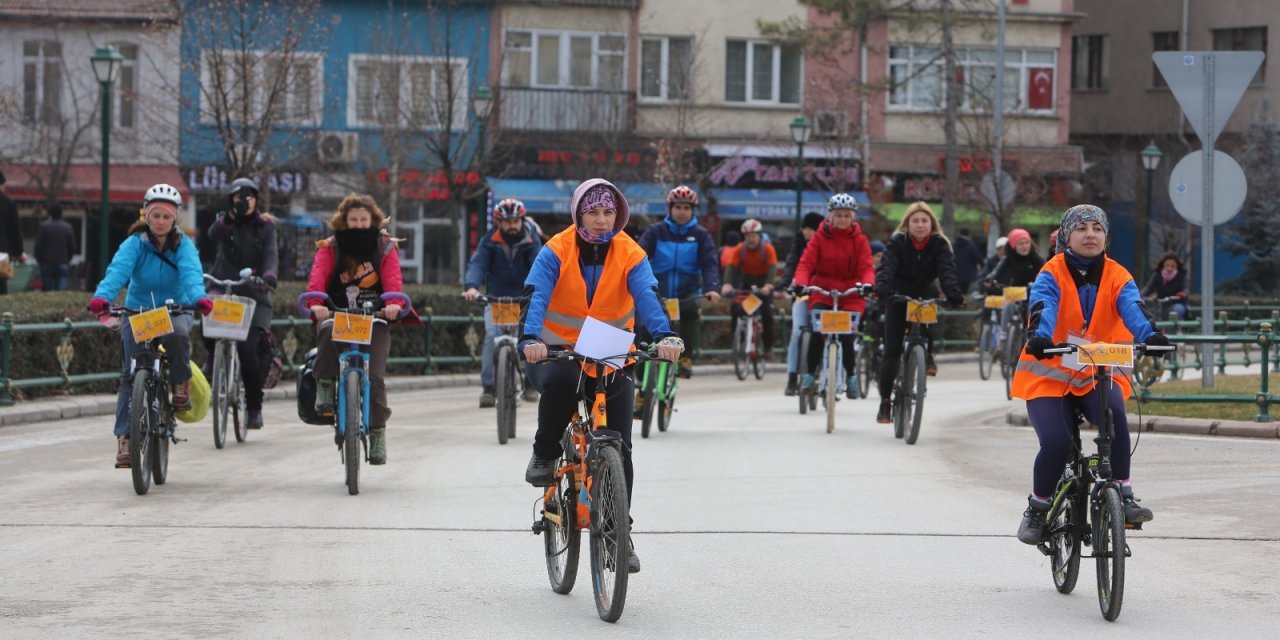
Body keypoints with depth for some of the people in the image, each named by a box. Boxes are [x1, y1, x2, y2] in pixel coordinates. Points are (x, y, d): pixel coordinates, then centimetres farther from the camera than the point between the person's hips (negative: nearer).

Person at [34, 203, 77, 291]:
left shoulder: (43, 226, -6)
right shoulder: (68, 227, -1)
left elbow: (38, 246, -5)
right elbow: (72, 247, 4)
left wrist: (39, 260, 10)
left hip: (47, 264, -1)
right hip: (63, 264, 1)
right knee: (61, 290, -3)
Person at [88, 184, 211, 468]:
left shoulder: (183, 245, -7)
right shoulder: (135, 244, -8)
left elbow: (191, 272, -25)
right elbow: (118, 269, -26)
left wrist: (199, 297, -47)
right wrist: (102, 296, -46)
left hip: (174, 310, -1)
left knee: (178, 334, -36)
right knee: (130, 374, -12)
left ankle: (181, 386, -11)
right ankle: (125, 438, -9)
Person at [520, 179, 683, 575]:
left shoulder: (630, 255, -5)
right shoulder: (556, 252, -8)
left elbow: (647, 297, -21)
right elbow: (537, 297, -22)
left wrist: (664, 336, -42)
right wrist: (531, 339, -42)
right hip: (558, 351, -2)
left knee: (618, 446, -7)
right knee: (559, 382, -38)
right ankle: (544, 456, -12)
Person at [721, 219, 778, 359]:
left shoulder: (768, 249, -18)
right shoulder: (740, 250, -13)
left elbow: (772, 268, -30)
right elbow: (731, 267, -24)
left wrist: (768, 285, -50)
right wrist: (727, 284, -44)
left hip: (763, 285, -2)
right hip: (746, 282, 2)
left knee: (767, 312, -18)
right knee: (736, 309, -19)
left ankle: (768, 346, -6)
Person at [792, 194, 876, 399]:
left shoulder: (859, 240, 2)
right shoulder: (820, 237, 0)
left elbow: (866, 267, -6)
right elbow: (806, 263, -8)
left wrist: (867, 284, -29)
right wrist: (800, 283, -27)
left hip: (850, 295, 0)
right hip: (822, 291, 0)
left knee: (847, 336, -11)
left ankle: (850, 377, 11)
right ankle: (810, 374, -9)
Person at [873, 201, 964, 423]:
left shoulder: (939, 244, -12)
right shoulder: (898, 243, -15)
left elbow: (947, 271, -27)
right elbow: (886, 268, -30)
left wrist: (954, 294, -46)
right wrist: (882, 290, -51)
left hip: (924, 294, 1)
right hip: (899, 298, -1)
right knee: (892, 351, -9)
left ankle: (927, 354, -16)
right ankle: (885, 401, 1)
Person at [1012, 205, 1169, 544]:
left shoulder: (1117, 277, -1)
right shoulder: (1051, 275, -7)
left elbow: (1132, 308, -20)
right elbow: (1043, 308, -26)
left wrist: (1150, 336, -42)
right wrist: (1040, 338, -49)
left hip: (1098, 375, 1)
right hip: (1051, 374, -1)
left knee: (1114, 415, -31)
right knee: (1056, 444, -21)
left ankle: (1123, 496, -20)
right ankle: (1037, 509, 7)